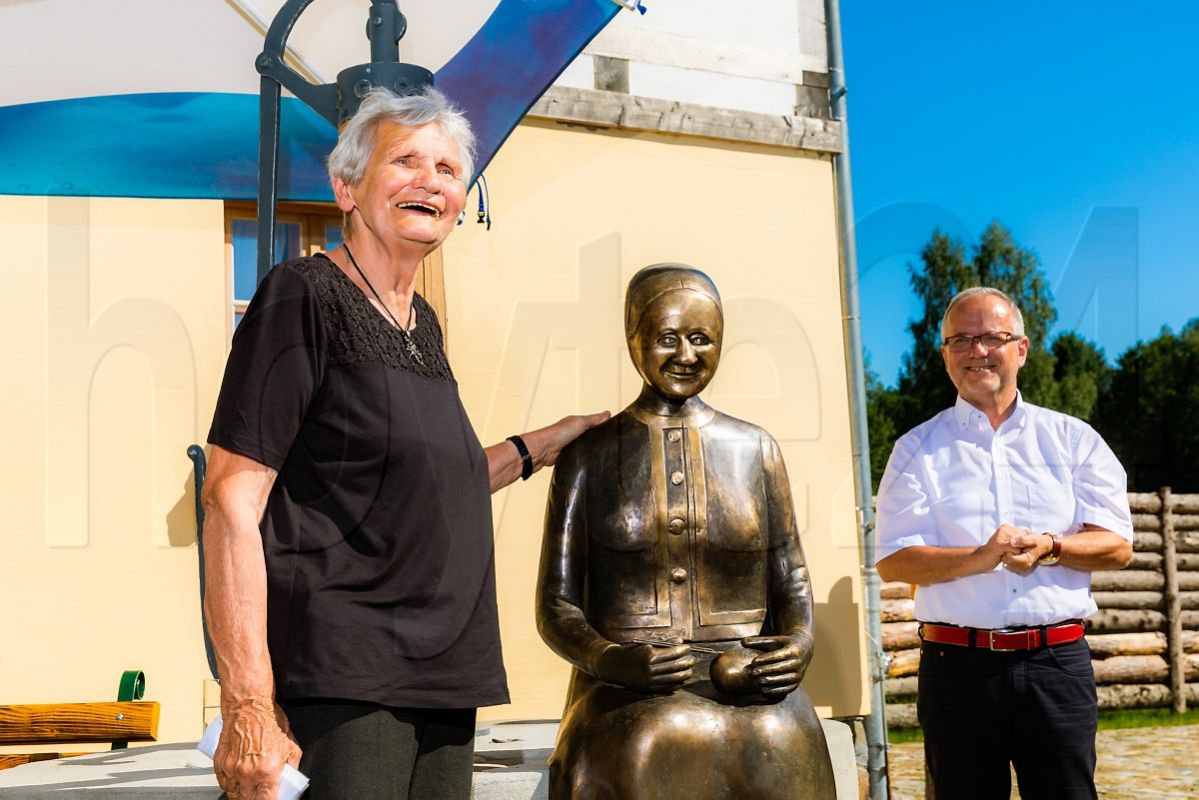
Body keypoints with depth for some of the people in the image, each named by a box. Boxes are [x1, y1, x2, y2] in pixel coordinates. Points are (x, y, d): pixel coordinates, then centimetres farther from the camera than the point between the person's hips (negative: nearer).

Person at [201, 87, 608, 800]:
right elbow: (233, 499, -15)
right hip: (337, 682, -7)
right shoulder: (305, 296, -7)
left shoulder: (423, 324, 15)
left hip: (438, 682, 8)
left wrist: (540, 446, 21)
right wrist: (249, 707, -22)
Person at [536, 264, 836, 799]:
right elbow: (556, 605, 2)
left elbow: (790, 582, 12)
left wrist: (799, 644, -9)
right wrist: (616, 661, -16)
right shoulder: (589, 454, 4)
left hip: (757, 717, 2)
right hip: (628, 717, -1)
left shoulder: (755, 449, 10)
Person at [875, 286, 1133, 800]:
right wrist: (978, 558, -19)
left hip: (1058, 660, 1)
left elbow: (1117, 546, 5)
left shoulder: (1073, 439, 11)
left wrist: (1049, 548, -14)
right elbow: (893, 561, -3)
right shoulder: (919, 449, 7)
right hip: (958, 662, 0)